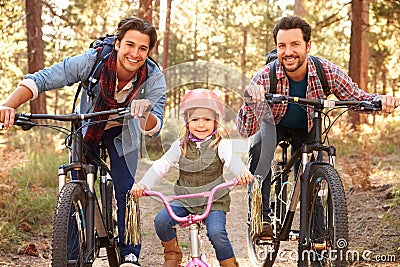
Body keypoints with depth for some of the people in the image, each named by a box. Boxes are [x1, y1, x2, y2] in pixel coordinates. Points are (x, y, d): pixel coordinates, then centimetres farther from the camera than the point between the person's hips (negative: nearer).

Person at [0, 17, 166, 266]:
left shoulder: (154, 78, -30)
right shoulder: (93, 60, -35)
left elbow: (154, 128, -35)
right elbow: (41, 79, -35)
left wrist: (145, 114, -59)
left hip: (122, 133, 0)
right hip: (86, 130, 0)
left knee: (126, 193, -7)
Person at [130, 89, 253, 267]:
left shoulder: (221, 144, -4)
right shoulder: (181, 146, 4)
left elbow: (231, 160, -22)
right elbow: (161, 165, 2)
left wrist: (242, 172, -46)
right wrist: (142, 185, -12)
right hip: (185, 200, 3)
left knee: (216, 232, -27)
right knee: (161, 221, -16)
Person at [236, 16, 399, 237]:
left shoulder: (327, 72, -29)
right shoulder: (265, 77, -33)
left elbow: (357, 97, -14)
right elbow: (245, 130, -36)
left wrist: (381, 100, -38)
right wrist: (251, 102, -58)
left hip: (308, 130, 2)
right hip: (273, 125, -2)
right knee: (259, 146, -33)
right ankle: (261, 217, -25)